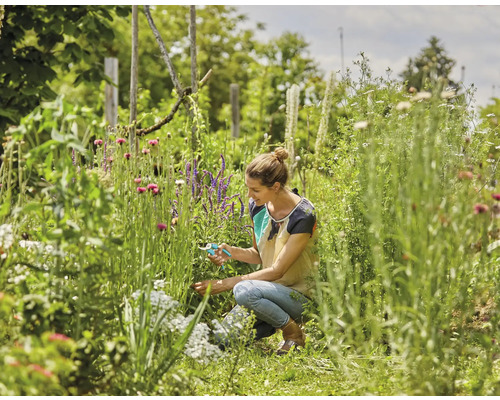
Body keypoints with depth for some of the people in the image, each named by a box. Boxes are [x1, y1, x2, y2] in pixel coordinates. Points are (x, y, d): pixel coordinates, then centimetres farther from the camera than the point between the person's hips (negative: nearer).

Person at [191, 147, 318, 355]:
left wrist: (226, 283, -22)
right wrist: (232, 252, -10)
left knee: (244, 290, -35)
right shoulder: (258, 206, 0)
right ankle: (280, 316, 10)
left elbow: (277, 270, -21)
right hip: (268, 287, 7)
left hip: (297, 293, -7)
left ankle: (292, 330, -10)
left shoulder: (303, 215, -22)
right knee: (220, 340, -12)